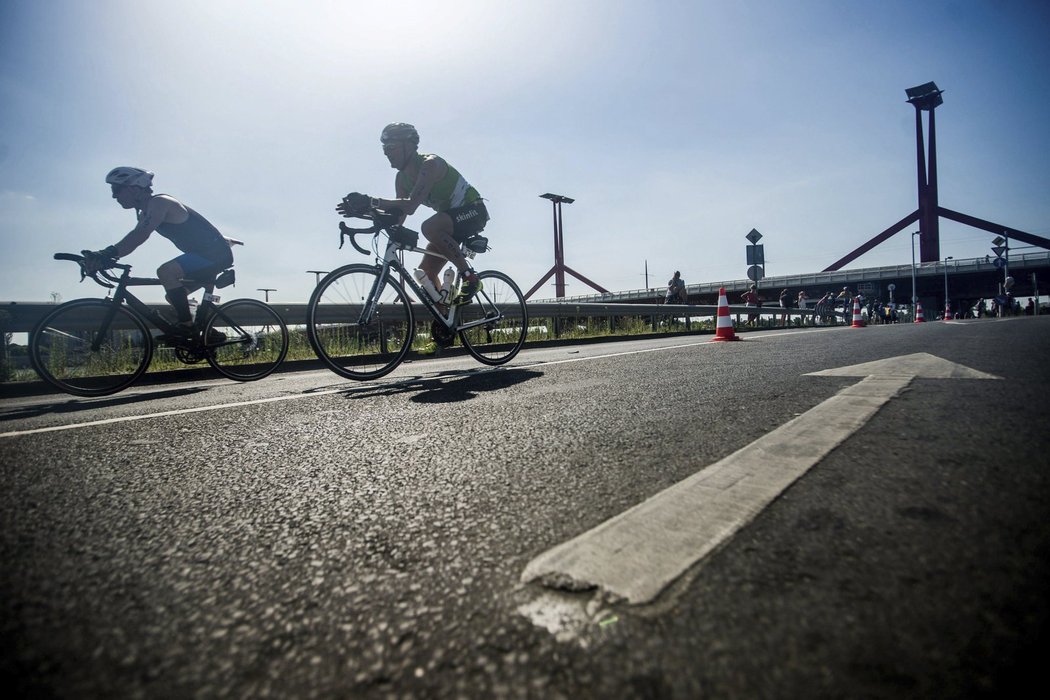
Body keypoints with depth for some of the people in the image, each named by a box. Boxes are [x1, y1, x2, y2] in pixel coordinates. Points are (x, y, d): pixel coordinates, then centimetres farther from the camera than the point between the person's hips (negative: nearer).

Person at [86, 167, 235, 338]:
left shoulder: (159, 202, -14)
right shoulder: (146, 213, 18)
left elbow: (139, 235, -28)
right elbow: (134, 238, 15)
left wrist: (106, 254, -35)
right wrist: (102, 257, 2)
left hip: (216, 253, -10)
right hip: (207, 254, 10)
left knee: (165, 271, -27)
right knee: (174, 297, 13)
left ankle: (187, 326, -19)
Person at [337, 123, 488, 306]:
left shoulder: (430, 164, -25)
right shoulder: (401, 178, 1)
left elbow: (410, 205, -38)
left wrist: (372, 202, -45)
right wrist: (364, 209, -19)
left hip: (473, 211, -8)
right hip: (450, 217, 8)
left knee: (429, 227, -36)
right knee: (426, 272, 0)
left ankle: (470, 278, -24)